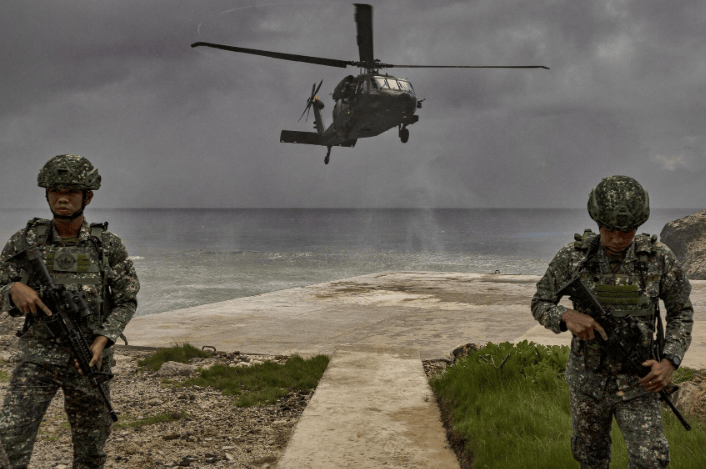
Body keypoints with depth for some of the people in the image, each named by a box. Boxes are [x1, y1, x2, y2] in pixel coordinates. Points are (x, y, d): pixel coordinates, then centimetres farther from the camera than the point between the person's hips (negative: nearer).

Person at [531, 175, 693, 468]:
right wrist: (567, 317, -32)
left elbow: (681, 312, -2)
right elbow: (540, 306, -7)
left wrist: (670, 363, -19)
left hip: (636, 382, -1)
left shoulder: (659, 258, -16)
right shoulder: (573, 256, -16)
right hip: (587, 379, 1)